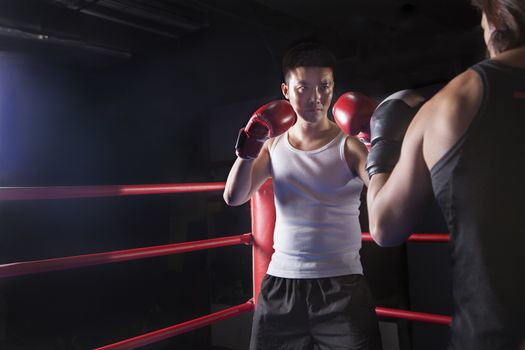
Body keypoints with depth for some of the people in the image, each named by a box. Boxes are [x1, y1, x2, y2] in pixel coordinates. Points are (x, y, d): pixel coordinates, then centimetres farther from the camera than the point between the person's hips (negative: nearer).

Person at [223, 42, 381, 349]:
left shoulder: (349, 144, -6)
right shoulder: (273, 144, 6)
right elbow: (234, 197, -3)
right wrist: (247, 151, -18)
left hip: (341, 286, -3)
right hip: (280, 285, 4)